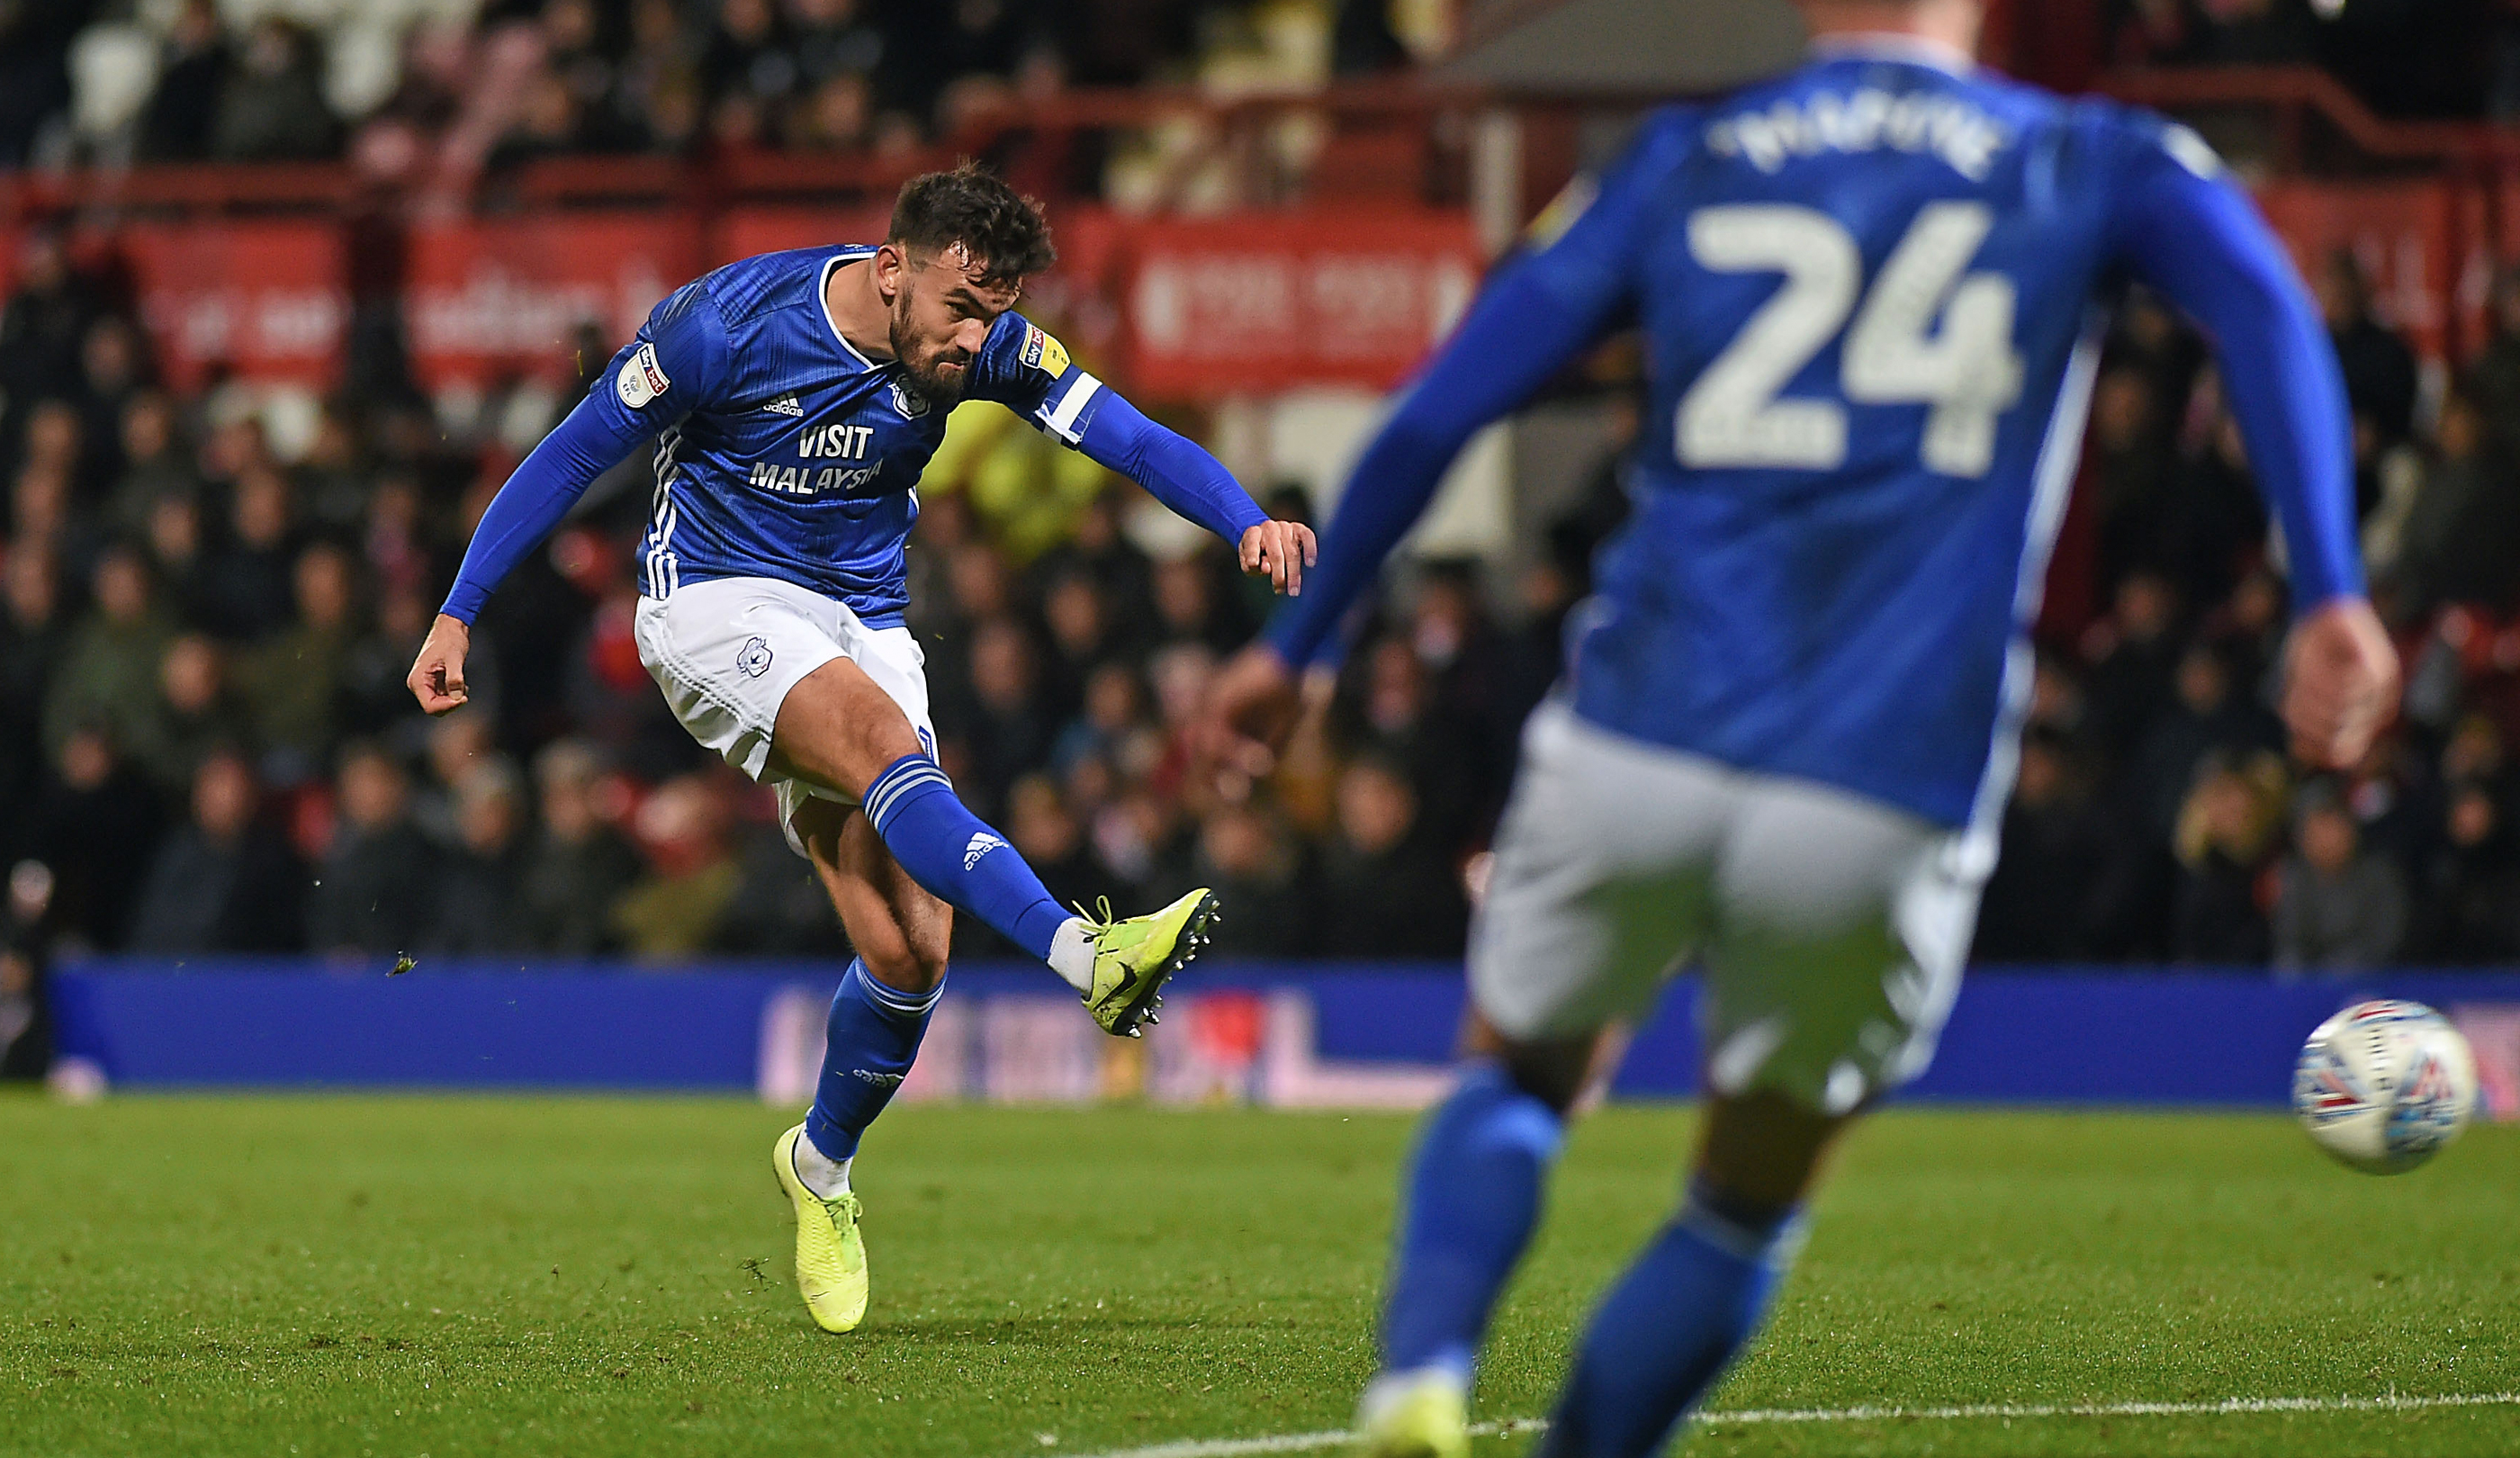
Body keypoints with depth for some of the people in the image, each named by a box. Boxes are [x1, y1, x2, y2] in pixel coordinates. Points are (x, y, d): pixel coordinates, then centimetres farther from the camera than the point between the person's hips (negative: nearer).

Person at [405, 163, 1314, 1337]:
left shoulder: (985, 348, -9)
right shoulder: (725, 324, -19)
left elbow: (1129, 437, -16)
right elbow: (574, 452, -10)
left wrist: (1245, 524, -35)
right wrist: (458, 613, -10)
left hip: (862, 617, 4)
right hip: (714, 601, -4)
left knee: (909, 944, -8)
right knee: (884, 742, -35)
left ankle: (823, 1166, 19)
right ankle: (1086, 958, -50)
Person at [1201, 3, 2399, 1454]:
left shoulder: (1683, 163, 14)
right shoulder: (2092, 165, 11)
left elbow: (1436, 415, 13)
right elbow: (2260, 301, -9)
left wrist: (1294, 649, 24)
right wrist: (2332, 598, -16)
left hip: (1635, 751, 1)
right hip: (1883, 807, -1)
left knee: (1520, 1080, 25)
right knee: (1750, 1204, 22)